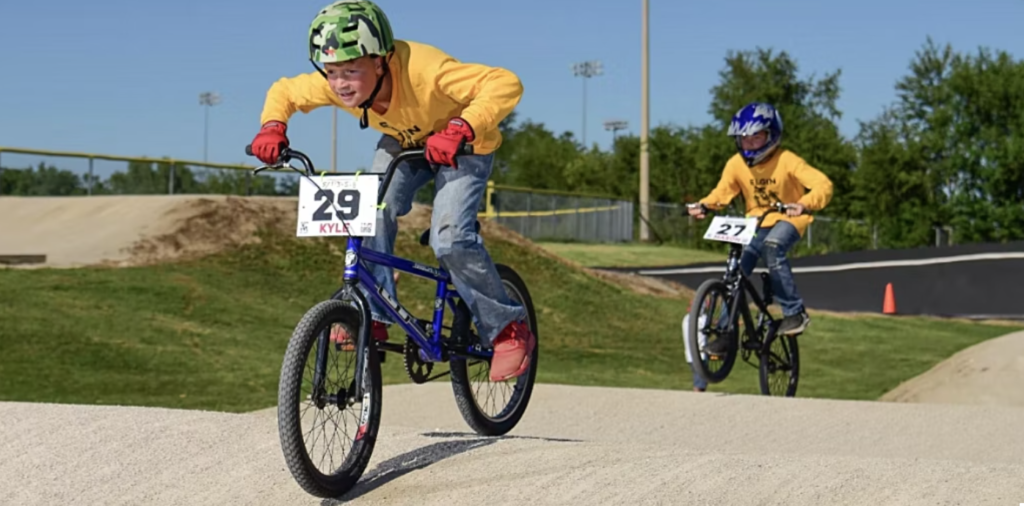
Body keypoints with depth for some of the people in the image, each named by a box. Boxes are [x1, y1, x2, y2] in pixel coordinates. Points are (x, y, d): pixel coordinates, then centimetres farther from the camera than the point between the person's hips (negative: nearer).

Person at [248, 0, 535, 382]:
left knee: (450, 239, -23)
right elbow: (283, 91, -5)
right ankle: (373, 316, -9)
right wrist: (272, 127, -25)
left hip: (462, 148, -5)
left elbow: (505, 84, -48)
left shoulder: (422, 69, -42)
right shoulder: (332, 84, -25)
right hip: (402, 142, 5)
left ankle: (508, 330, -4)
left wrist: (460, 129, -60)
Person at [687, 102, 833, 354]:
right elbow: (722, 192, -3)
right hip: (756, 222, 4)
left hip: (787, 220, -4)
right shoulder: (736, 164, -6)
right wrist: (703, 205, -25)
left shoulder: (787, 161, -19)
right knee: (736, 267, -14)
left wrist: (804, 204, -46)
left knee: (772, 247, -35)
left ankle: (795, 312, -24)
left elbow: (823, 184, -27)